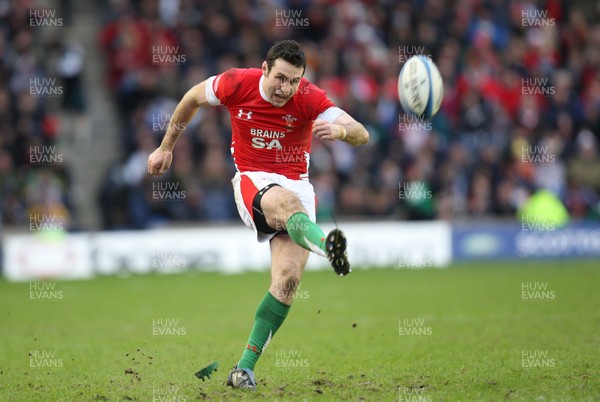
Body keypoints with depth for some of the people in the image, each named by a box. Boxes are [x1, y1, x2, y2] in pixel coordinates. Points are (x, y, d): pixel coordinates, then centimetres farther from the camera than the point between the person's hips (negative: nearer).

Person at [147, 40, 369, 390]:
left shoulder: (310, 99, -10)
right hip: (253, 180, -2)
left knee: (289, 277, -17)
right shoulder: (237, 84, -8)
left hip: (297, 184, 2)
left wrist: (341, 130, -43)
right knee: (286, 202, -40)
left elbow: (362, 135, -19)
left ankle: (245, 367, -7)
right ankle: (328, 245, -77)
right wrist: (166, 148, 20)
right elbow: (193, 99, 12)